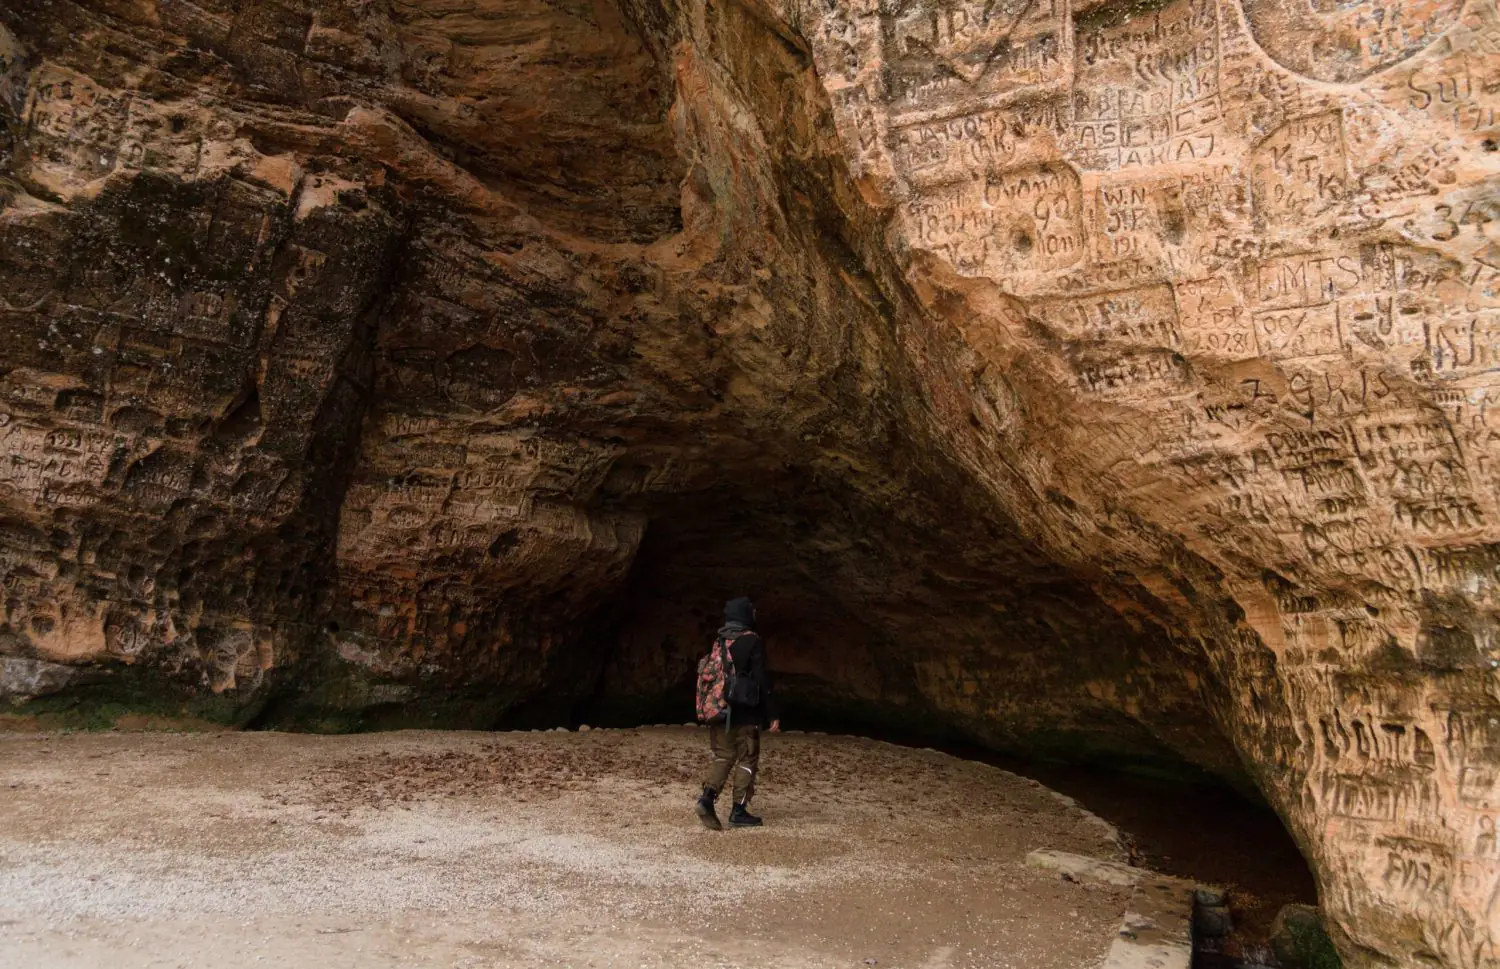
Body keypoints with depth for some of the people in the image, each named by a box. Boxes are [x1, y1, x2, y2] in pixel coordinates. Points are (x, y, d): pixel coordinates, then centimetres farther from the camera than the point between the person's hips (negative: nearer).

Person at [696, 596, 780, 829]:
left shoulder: (718, 641, 9)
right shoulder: (752, 641, -10)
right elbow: (763, 680, -13)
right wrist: (772, 715, -9)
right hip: (745, 714, -5)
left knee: (723, 756, 13)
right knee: (747, 760, 5)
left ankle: (708, 797, -8)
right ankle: (739, 811, 5)